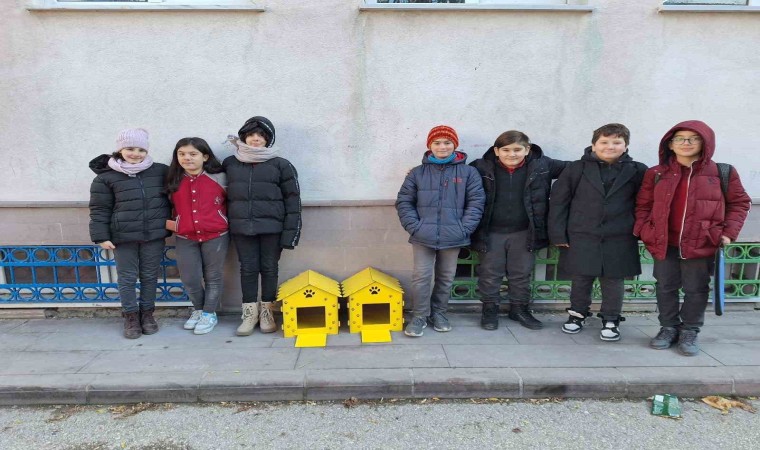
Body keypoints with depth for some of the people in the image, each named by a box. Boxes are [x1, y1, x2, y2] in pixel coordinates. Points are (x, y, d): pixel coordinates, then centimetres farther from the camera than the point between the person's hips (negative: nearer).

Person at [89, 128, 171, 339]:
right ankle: (130, 316, 20)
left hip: (154, 235, 2)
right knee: (127, 278, 6)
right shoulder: (106, 177, -2)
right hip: (123, 237, -1)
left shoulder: (161, 171, 3)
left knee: (150, 276, 11)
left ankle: (147, 313, 26)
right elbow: (99, 209, -2)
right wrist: (101, 236, -6)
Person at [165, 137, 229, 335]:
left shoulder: (219, 178, -5)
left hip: (216, 236, -2)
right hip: (185, 238, 3)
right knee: (189, 279, 6)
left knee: (213, 277, 9)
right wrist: (168, 223, 2)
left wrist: (225, 222, -3)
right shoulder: (173, 181, 3)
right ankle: (199, 310, 31)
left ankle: (209, 314, 24)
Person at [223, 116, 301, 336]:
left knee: (269, 268, 6)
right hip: (241, 227, 2)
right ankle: (249, 313, 16)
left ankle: (267, 312, 19)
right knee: (248, 269, 6)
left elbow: (292, 200, -2)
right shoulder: (229, 164, 9)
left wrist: (290, 232, -8)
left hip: (271, 227, -2)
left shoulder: (281, 165, -1)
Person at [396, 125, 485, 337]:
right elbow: (404, 202, 4)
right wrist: (414, 227, -8)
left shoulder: (468, 172, 2)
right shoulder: (417, 173, 4)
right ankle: (419, 316, 15)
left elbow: (476, 202, -1)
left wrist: (464, 229, -10)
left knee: (446, 278, 13)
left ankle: (438, 312, 30)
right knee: (421, 276, 0)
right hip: (423, 236, 0)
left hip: (453, 237, 1)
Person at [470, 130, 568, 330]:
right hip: (491, 233, -1)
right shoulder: (481, 168, -10)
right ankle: (489, 309, 26)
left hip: (524, 233, 1)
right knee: (490, 274, 9)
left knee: (521, 274, 14)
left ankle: (520, 309, 32)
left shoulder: (542, 166, -6)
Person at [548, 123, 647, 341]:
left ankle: (611, 320, 27)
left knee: (613, 281, 9)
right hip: (581, 238, 0)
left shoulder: (637, 171, 1)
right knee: (581, 279, 11)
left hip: (619, 240, 0)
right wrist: (558, 233, -4)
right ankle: (578, 313, 32)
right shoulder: (577, 169, -1)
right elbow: (558, 201, -1)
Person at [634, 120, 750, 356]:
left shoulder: (722, 173, -2)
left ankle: (690, 332, 23)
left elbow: (739, 203, 5)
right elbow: (643, 205, 8)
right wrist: (644, 230, -5)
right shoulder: (656, 174, 2)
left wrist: (728, 232, -6)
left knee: (696, 290, 8)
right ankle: (669, 328, 27)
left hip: (701, 245, -1)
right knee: (666, 288, 11)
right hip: (664, 244, 2)